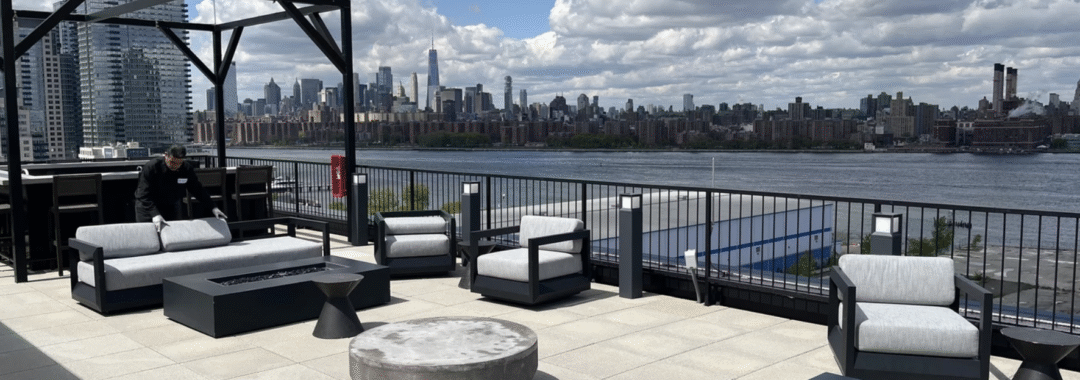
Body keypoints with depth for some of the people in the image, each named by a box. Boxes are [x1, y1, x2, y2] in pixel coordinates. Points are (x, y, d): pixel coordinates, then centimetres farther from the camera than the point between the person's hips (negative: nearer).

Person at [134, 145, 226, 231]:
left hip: (171, 207, 4)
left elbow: (197, 189, 2)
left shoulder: (186, 168, -11)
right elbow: (145, 195, -25)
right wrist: (155, 214, -39)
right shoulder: (151, 167, -22)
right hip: (147, 206, -4)